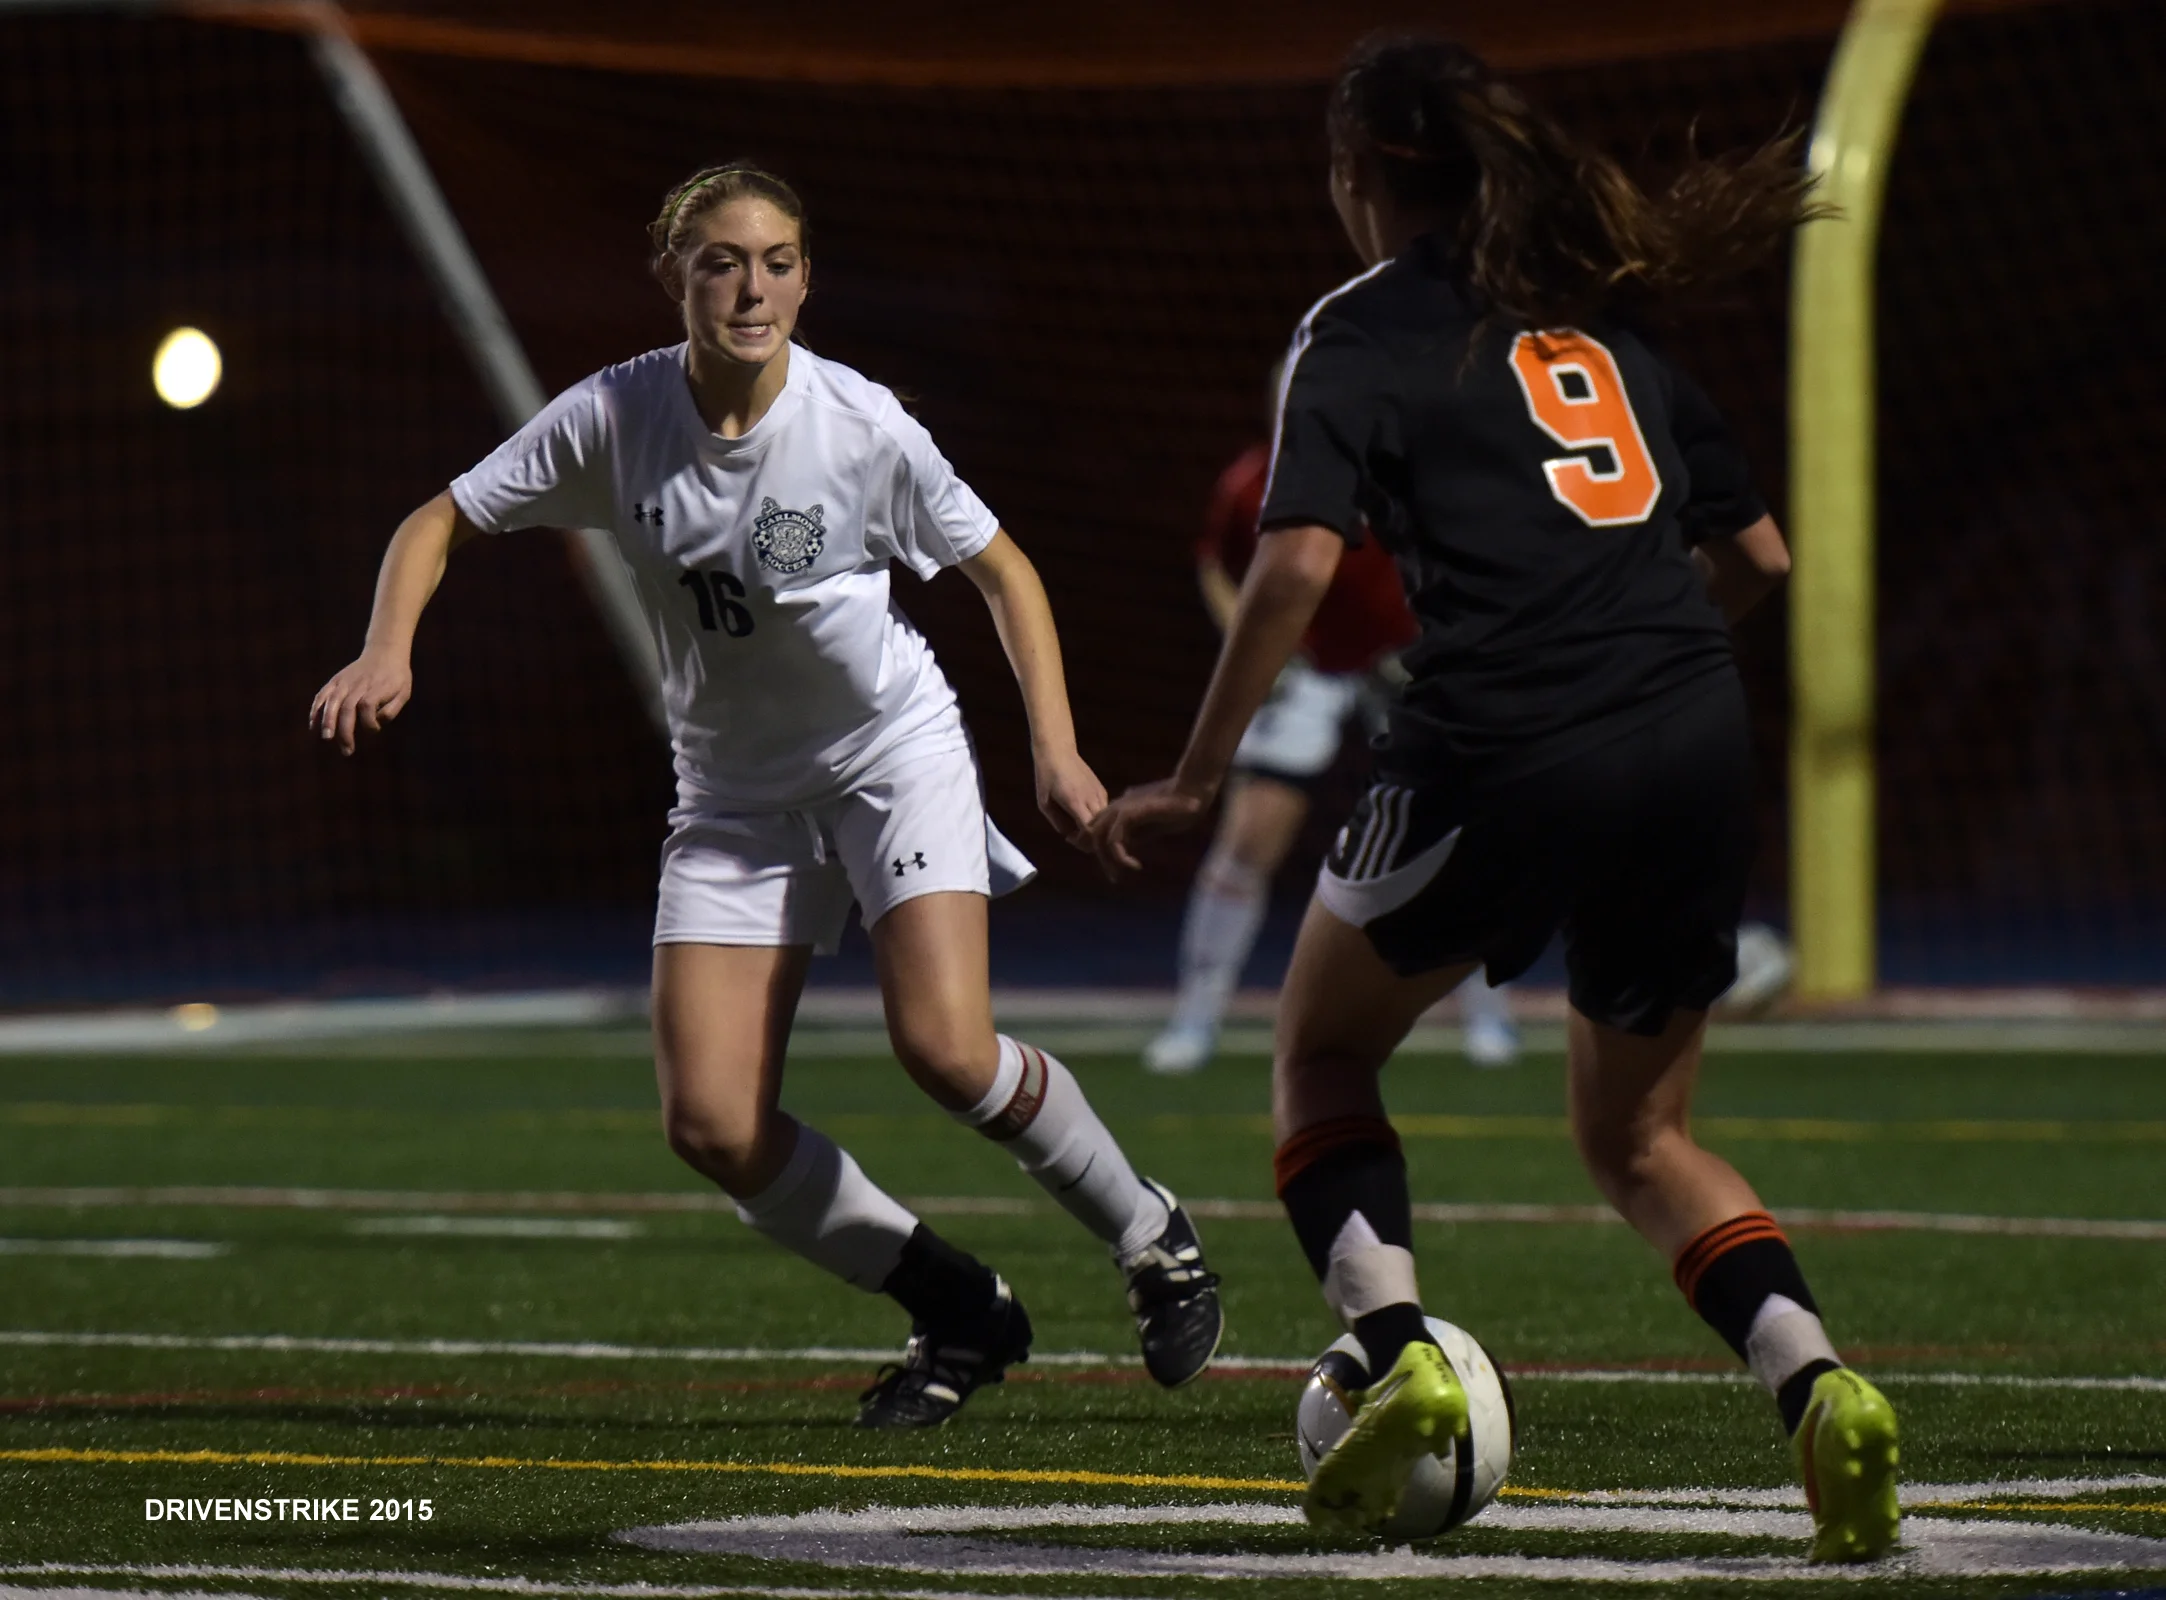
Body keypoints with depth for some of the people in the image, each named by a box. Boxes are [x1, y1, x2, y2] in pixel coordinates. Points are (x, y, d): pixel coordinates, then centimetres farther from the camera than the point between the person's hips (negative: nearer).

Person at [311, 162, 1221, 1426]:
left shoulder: (860, 425, -18)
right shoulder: (615, 418, -14)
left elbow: (1000, 566, -4)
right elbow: (443, 522, -5)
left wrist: (1056, 749, -11)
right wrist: (389, 651, -24)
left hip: (898, 752, -3)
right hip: (735, 790, 3)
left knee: (945, 1046, -24)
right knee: (712, 1125, -10)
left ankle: (1153, 1238, 3)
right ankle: (962, 1313, 9)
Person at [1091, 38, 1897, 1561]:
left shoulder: (1361, 330, 4)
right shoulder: (1601, 317, 21)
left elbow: (1301, 560, -10)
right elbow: (1758, 550, 21)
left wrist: (1193, 780, -4)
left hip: (1502, 752, -5)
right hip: (1696, 747, 5)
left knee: (1322, 1050, 21)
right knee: (1639, 1137, 20)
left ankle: (1397, 1349, -2)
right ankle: (1817, 1378, -6)